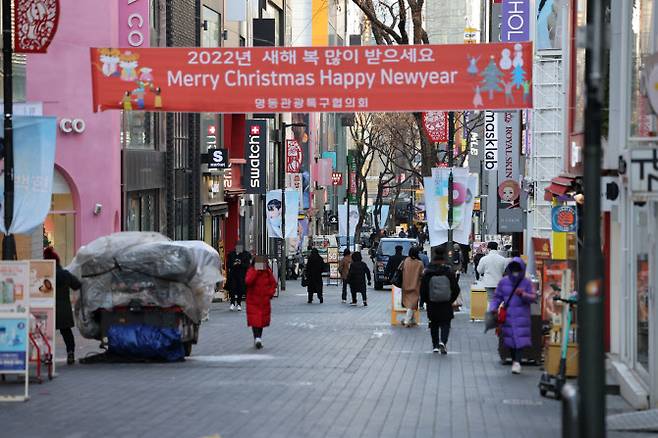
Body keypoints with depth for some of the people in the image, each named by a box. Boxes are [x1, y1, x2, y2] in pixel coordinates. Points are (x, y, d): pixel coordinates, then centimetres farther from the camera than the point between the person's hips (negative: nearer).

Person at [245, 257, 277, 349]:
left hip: (264, 301, 3)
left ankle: (259, 339, 18)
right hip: (253, 301, -3)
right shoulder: (251, 271, -7)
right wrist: (256, 271, -27)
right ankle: (257, 338, -16)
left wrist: (270, 293, -2)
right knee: (254, 320, -11)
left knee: (262, 320, 9)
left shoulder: (268, 272, 2)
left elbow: (273, 283, 11)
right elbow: (248, 281, -25)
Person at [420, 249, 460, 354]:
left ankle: (435, 345, 17)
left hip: (432, 305, 1)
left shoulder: (427, 274, -6)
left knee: (434, 325, 14)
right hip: (446, 305, -1)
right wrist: (451, 300, 10)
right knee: (445, 324, 6)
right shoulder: (449, 273, -5)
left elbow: (423, 290, -5)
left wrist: (426, 301, 9)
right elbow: (456, 289, -2)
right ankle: (443, 342, -17)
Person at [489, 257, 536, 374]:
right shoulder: (504, 282, 7)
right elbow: (497, 297, 11)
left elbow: (533, 297, -6)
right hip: (508, 315, 3)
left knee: (520, 339, -11)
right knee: (510, 339, 6)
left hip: (522, 315, -3)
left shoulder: (526, 283, 0)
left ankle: (517, 362, -11)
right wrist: (492, 309, -2)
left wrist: (523, 295, -23)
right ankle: (514, 360, 21)